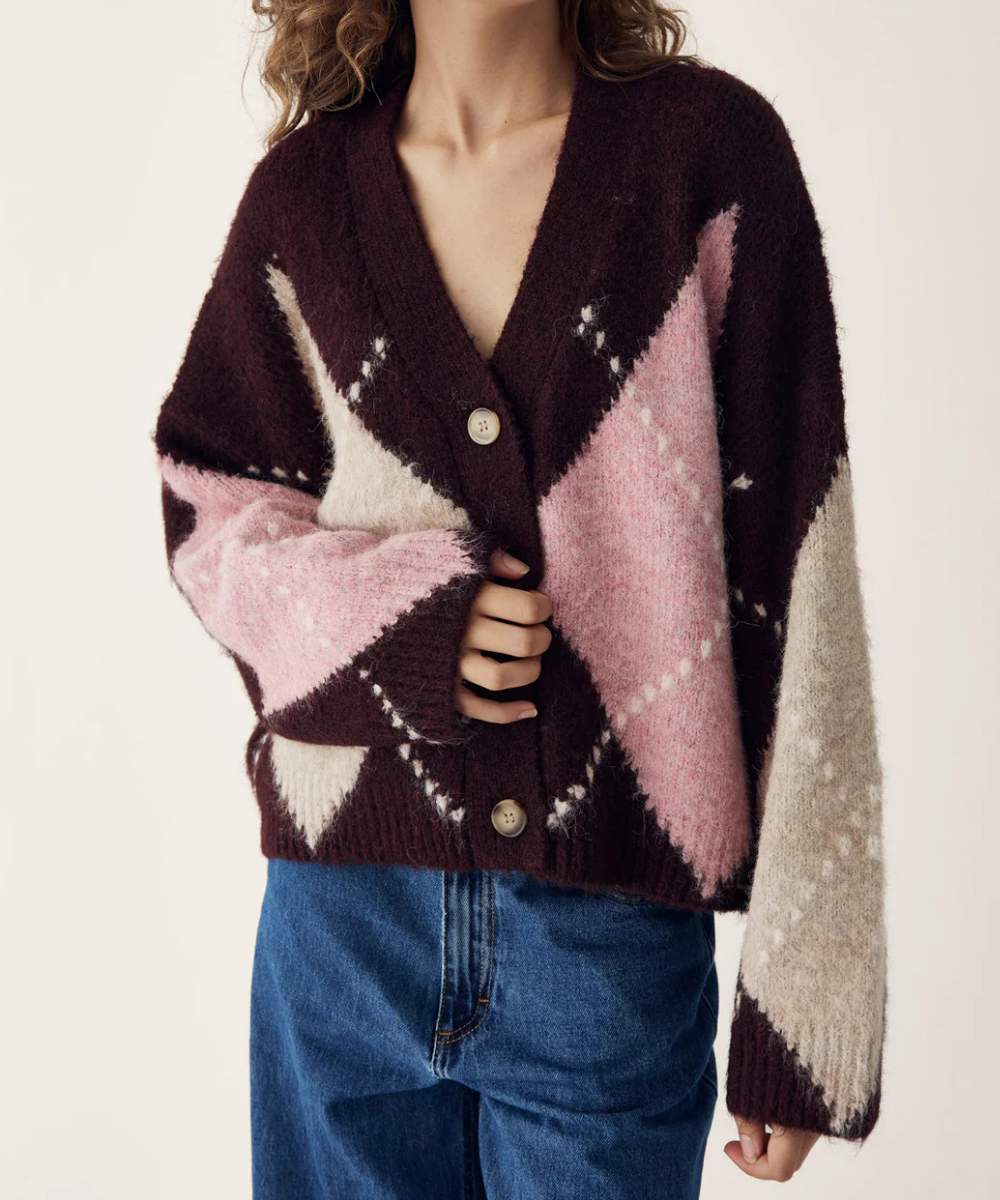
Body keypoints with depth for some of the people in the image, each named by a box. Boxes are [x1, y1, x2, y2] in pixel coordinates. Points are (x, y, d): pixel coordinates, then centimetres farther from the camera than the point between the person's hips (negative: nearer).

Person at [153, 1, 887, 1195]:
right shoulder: (305, 189, 1)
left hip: (613, 935, -2)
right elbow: (207, 509, 11)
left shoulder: (709, 148, -6)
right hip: (346, 922, 2)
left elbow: (793, 576, -7)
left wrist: (803, 994, -8)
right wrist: (389, 611, -11)